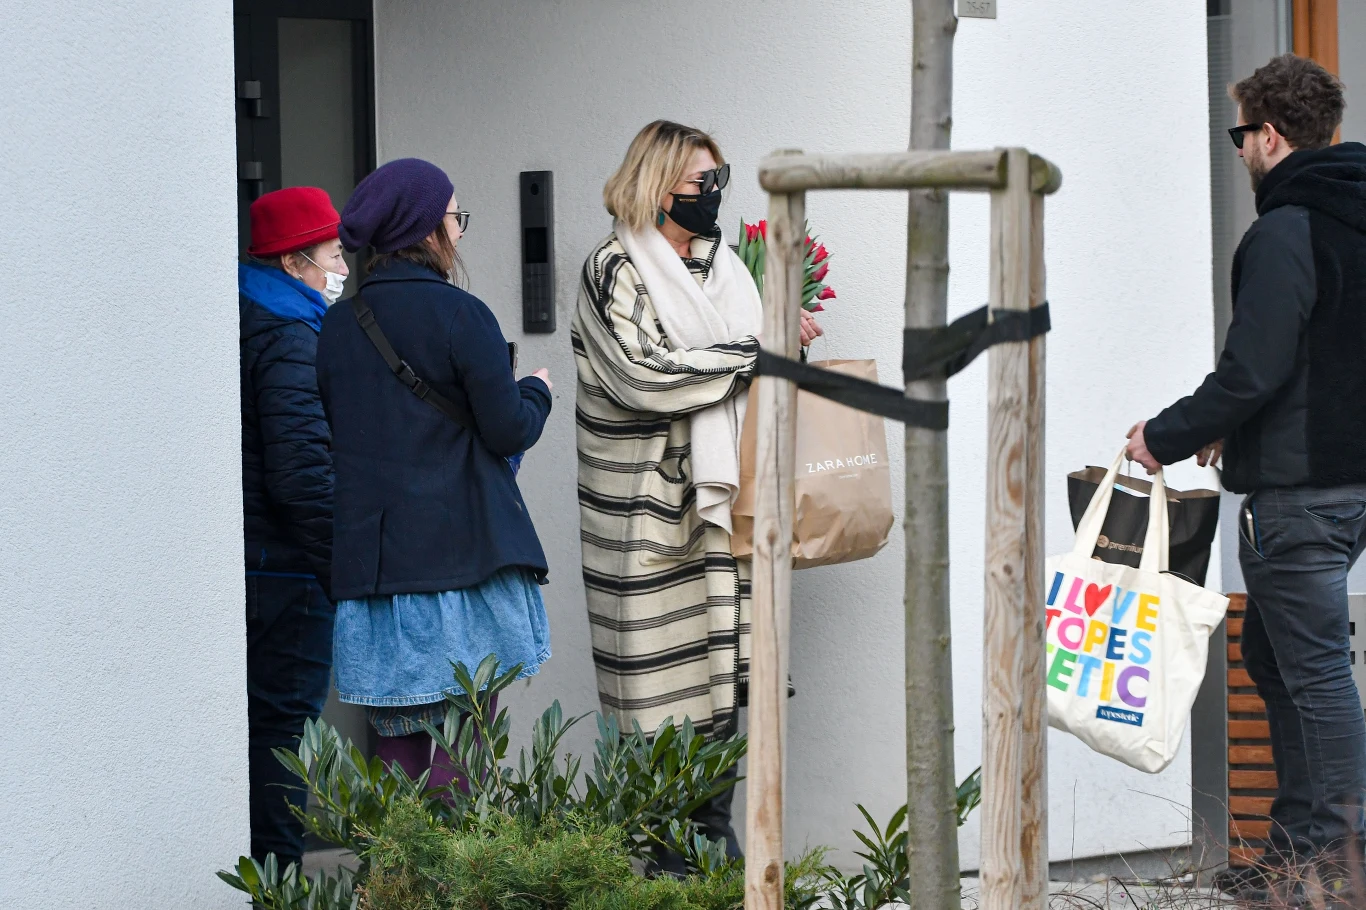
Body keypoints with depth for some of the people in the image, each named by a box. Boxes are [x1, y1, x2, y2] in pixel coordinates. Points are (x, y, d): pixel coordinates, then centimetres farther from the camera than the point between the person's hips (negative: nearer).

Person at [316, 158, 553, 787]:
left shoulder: (337, 325, 8)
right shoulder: (457, 315, -9)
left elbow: (329, 436, 11)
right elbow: (509, 430, -8)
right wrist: (536, 392, 11)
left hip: (367, 552, 5)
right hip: (461, 546, -5)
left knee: (396, 739, 8)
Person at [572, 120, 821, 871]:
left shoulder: (721, 270, 16)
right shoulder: (616, 273, -6)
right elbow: (641, 377, -18)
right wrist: (755, 350, -14)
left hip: (717, 502, 7)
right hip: (648, 509, -7)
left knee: (722, 675, 5)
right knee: (660, 689, -6)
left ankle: (715, 832, 13)